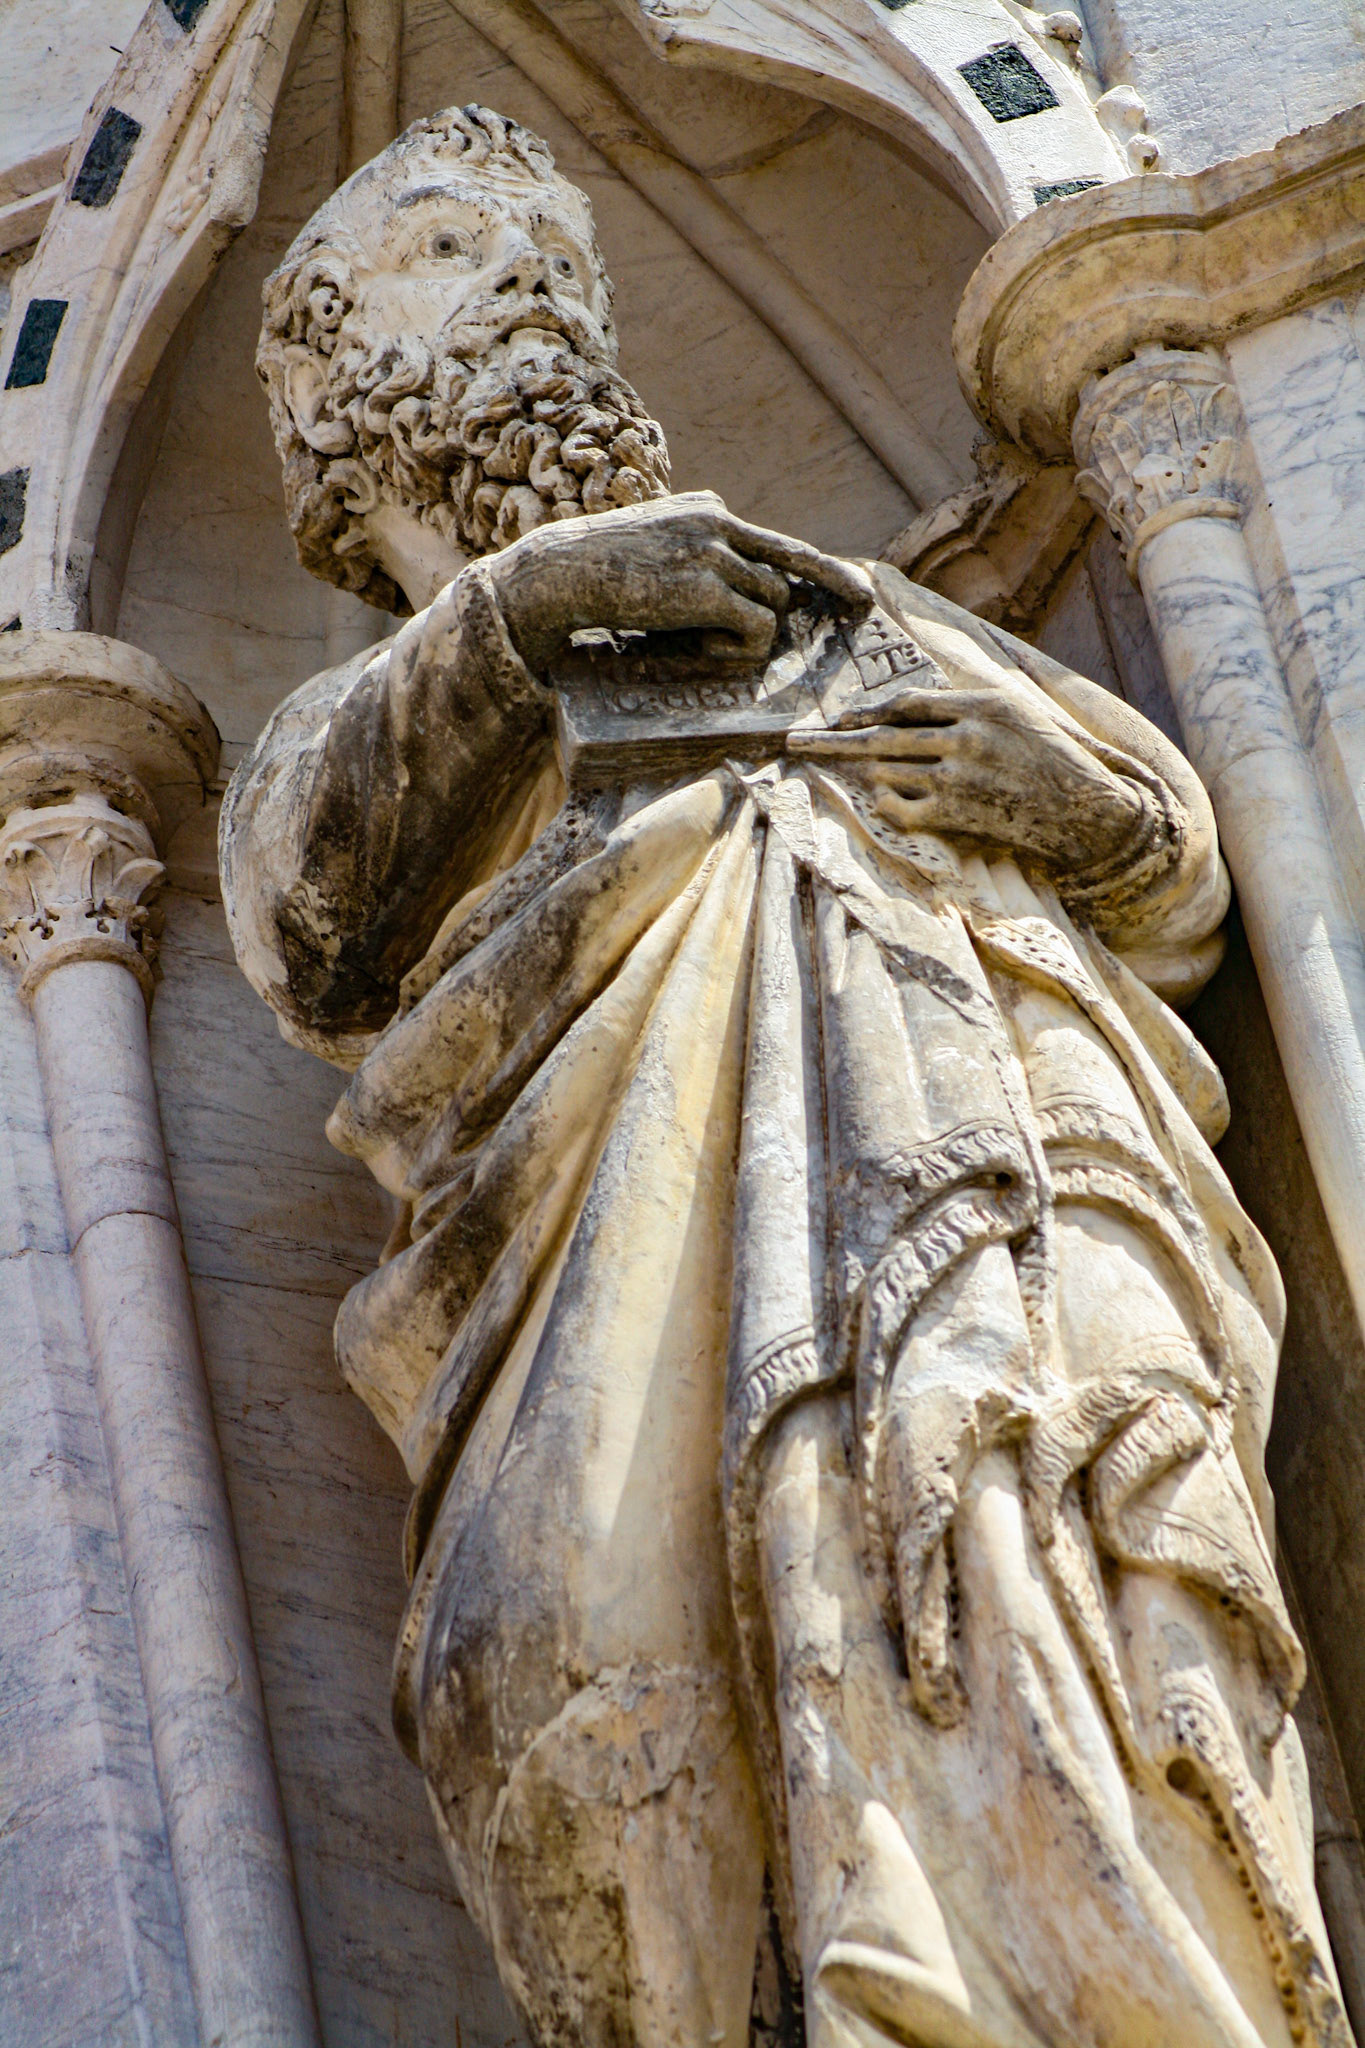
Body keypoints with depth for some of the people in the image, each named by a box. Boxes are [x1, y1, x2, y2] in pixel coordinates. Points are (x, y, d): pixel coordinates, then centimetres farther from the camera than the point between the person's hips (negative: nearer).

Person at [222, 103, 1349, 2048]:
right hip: (632, 1197, -1)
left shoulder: (841, 615, 37)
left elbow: (1178, 876, 32)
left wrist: (1073, 786, 7)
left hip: (979, 1071, 1)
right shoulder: (367, 721, 31)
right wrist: (501, 613, -9)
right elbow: (311, 929, 5)